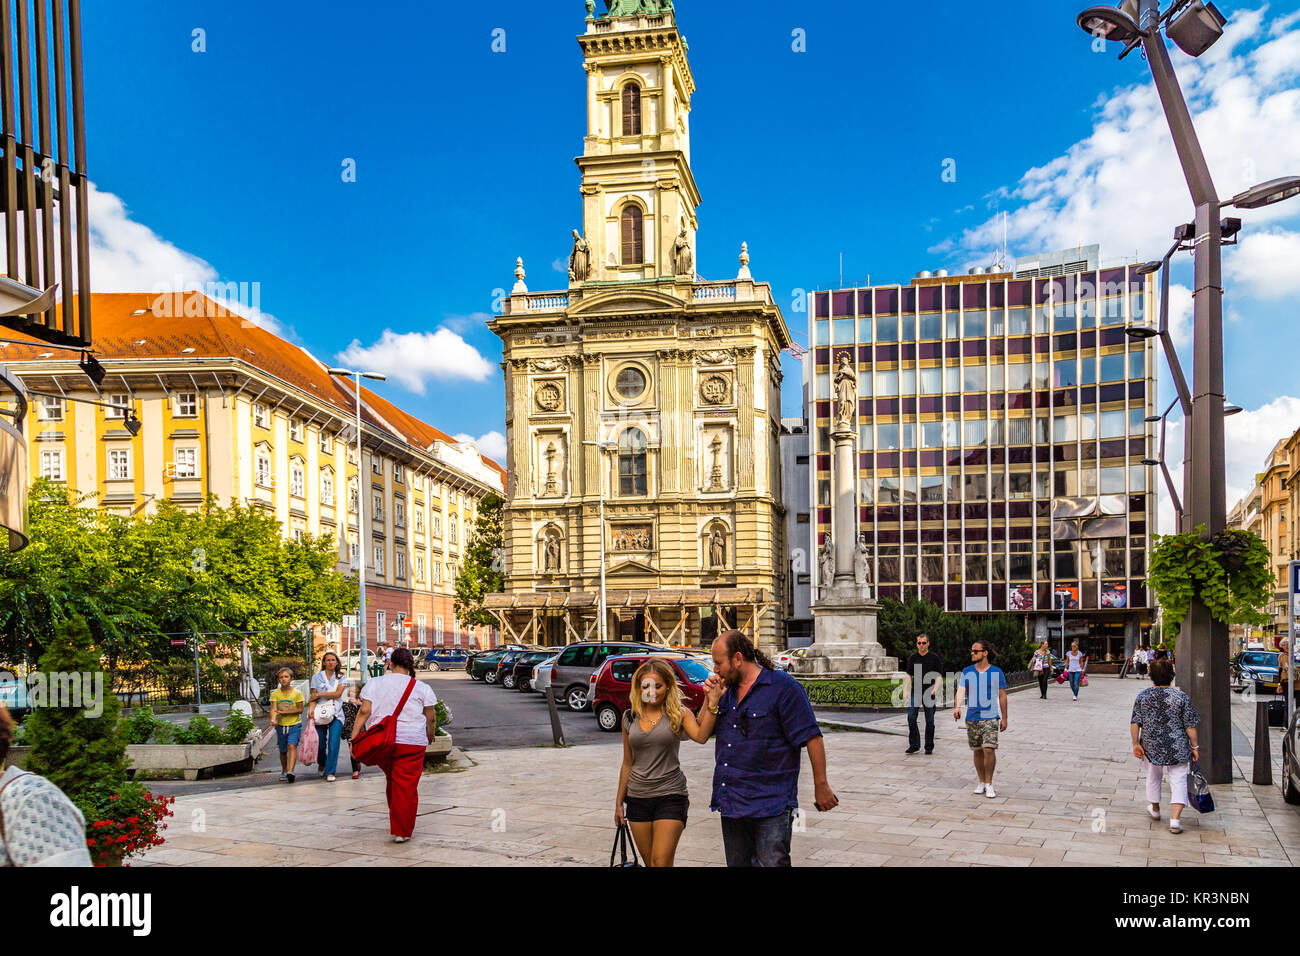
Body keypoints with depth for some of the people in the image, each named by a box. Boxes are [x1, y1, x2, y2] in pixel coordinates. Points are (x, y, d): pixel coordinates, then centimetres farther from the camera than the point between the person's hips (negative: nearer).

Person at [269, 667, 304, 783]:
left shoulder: (297, 693, -5)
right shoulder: (275, 694, -1)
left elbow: (300, 710, -7)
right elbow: (273, 709, -11)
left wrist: (283, 712, -15)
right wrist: (273, 719, -32)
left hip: (294, 725, -3)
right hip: (280, 725, 3)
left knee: (292, 746, -20)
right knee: (283, 751, 13)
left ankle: (290, 771, -30)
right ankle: (284, 771, 32)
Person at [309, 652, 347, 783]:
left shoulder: (340, 678, 8)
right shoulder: (317, 677, 7)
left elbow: (338, 693, -7)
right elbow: (313, 697, 2)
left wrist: (320, 694, -8)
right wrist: (311, 710, -14)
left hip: (336, 714, 0)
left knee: (333, 743, -11)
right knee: (320, 744, 4)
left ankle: (330, 772, -5)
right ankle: (322, 765, 33)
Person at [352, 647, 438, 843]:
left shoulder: (374, 683, 7)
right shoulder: (422, 688, 4)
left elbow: (364, 711, -1)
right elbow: (431, 718, 8)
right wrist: (430, 737, 24)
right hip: (411, 742, -3)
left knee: (392, 780, 21)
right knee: (406, 786, 0)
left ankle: (395, 823, 30)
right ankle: (402, 831, -1)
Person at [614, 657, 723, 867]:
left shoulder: (679, 714, -3)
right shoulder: (630, 717, 6)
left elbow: (701, 736, -24)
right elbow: (627, 763, 13)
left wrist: (712, 703, -32)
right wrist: (619, 801, 14)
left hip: (670, 796, -4)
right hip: (638, 798, 4)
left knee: (661, 862, -11)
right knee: (649, 862, 10)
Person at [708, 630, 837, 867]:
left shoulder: (783, 687, -10)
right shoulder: (727, 691, 12)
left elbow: (812, 738, -10)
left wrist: (821, 786, -11)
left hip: (770, 805, -7)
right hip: (731, 803, 7)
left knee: (772, 862, -6)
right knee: (737, 863, 15)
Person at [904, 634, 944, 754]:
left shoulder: (934, 657, 1)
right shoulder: (912, 657, 9)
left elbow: (939, 675, 1)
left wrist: (935, 689, -13)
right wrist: (907, 690, 6)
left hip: (929, 693, -2)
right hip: (915, 692, 2)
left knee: (929, 721, 3)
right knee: (911, 718, -6)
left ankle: (929, 747, 14)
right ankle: (914, 745, 2)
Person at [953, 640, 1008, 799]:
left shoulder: (997, 672, 0)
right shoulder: (967, 672, 5)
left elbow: (1002, 695, 5)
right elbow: (961, 691, -5)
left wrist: (1004, 718, 5)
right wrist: (957, 707, -23)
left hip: (990, 717, -3)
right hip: (972, 718, 3)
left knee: (989, 749, -14)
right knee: (978, 751, 9)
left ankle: (989, 784, 0)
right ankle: (981, 782, 24)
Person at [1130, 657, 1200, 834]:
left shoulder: (1143, 696, -3)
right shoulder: (1181, 697, -8)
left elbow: (1134, 723, -5)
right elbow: (1190, 726, -6)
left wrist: (1136, 744, 1)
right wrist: (1194, 746, 3)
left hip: (1150, 747, 2)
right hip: (1177, 749, -2)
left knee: (1153, 777, 22)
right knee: (1178, 781, 3)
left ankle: (1155, 809, 41)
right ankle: (1175, 818, -10)